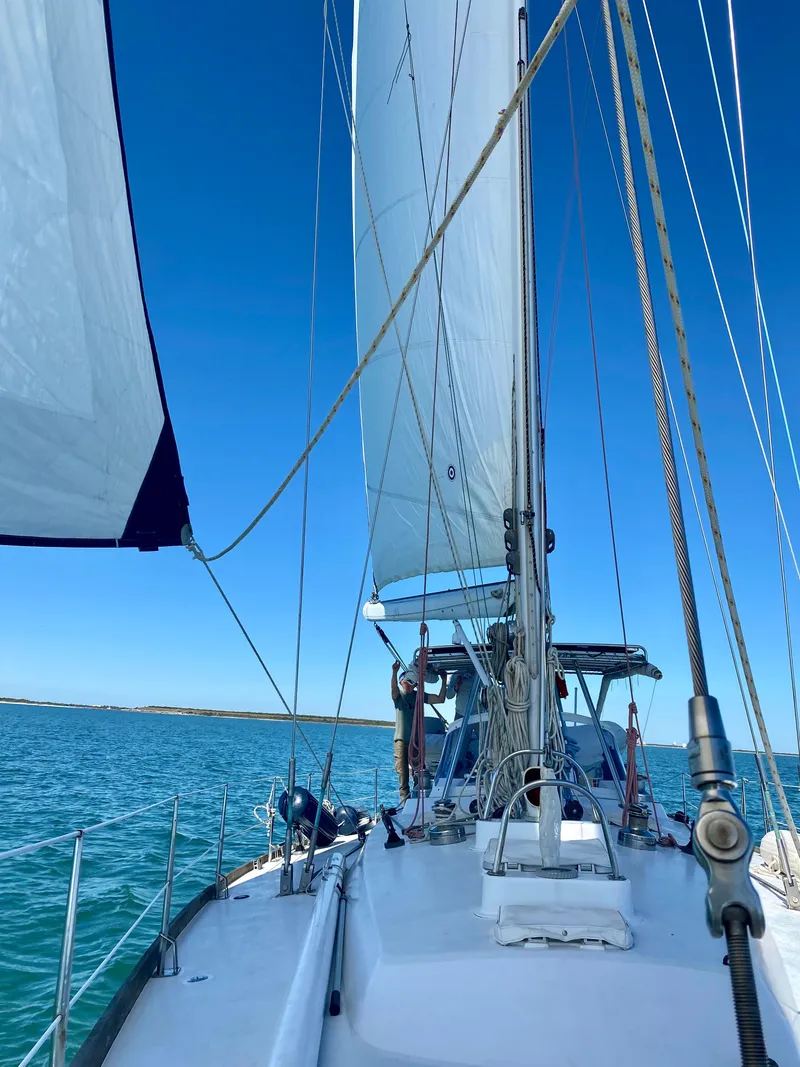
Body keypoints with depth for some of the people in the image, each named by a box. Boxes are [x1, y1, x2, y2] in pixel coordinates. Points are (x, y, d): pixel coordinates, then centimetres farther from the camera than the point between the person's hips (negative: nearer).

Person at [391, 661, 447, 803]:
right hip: (401, 740, -3)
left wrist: (444, 681, -9)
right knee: (402, 773, -4)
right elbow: (394, 688, -25)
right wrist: (394, 672, -44)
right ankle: (405, 801, 1)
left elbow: (440, 699, 1)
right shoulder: (398, 696, -1)